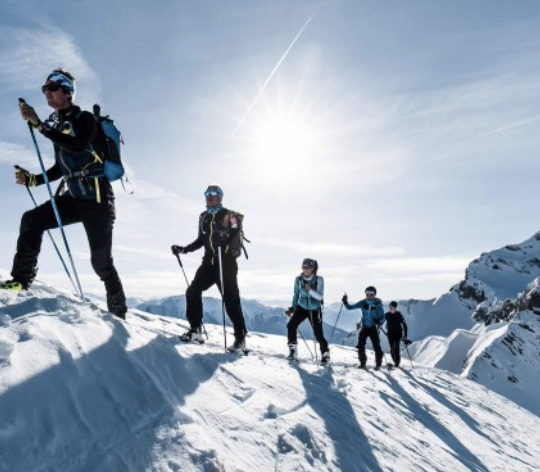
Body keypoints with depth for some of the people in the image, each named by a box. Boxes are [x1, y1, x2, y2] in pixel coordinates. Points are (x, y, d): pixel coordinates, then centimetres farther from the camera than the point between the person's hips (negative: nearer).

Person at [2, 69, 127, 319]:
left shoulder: (85, 119, -6)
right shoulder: (57, 127, 16)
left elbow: (78, 146, -28)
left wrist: (39, 125, -30)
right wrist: (32, 179, 10)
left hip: (97, 198, -7)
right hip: (74, 197, 7)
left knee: (101, 262, -3)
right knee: (31, 220, -11)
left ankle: (118, 313, 11)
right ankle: (21, 280, -6)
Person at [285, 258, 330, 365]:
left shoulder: (319, 280, -16)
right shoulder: (298, 279, -8)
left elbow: (320, 296, -21)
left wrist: (310, 290, -37)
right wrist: (292, 308, 3)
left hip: (315, 310, -2)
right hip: (302, 307, 3)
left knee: (318, 335, -4)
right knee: (291, 325, -18)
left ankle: (325, 354, 20)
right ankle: (293, 350, -1)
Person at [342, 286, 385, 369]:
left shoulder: (378, 304, -7)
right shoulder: (363, 303, -1)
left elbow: (382, 316, -5)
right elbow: (350, 307, 3)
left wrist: (379, 323, -25)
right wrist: (345, 302, -15)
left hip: (373, 328, -2)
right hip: (364, 327, 2)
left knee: (376, 346, -3)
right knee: (361, 346, -4)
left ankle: (378, 364, 14)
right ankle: (362, 363, 10)